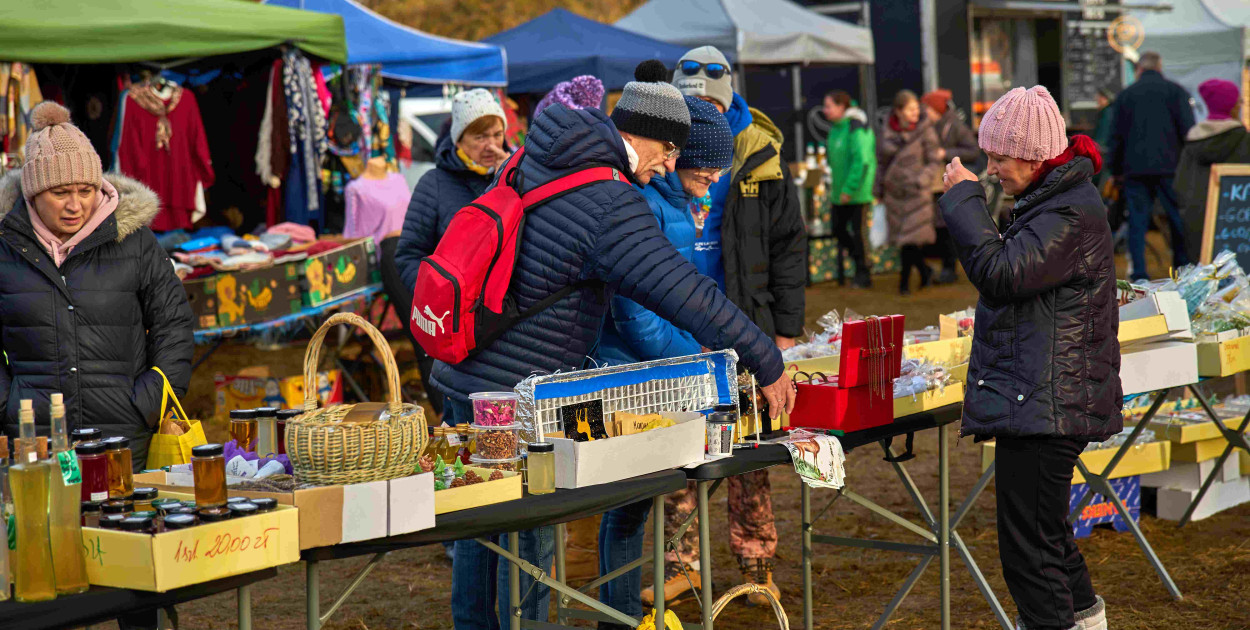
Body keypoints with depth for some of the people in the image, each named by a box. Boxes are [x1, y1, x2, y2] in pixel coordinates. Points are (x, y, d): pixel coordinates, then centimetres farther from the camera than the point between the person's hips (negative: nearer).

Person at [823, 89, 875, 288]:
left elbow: (862, 161, -23)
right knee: (838, 229, 11)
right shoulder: (835, 127, 10)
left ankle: (863, 274, 8)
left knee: (858, 231, -2)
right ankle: (861, 262, 27)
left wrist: (849, 189, -23)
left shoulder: (856, 128, -18)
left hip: (858, 192, -9)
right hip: (841, 192, 9)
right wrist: (834, 186, 15)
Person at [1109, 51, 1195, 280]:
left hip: (1135, 167, 2)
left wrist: (1115, 171, 18)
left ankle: (1139, 274, -3)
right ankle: (1183, 269, 5)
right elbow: (1188, 129, -3)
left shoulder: (1125, 94, 11)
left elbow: (1117, 136, 11)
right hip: (1168, 167, -2)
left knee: (1137, 220, 2)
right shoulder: (1175, 91, 4)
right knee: (1178, 218, 5)